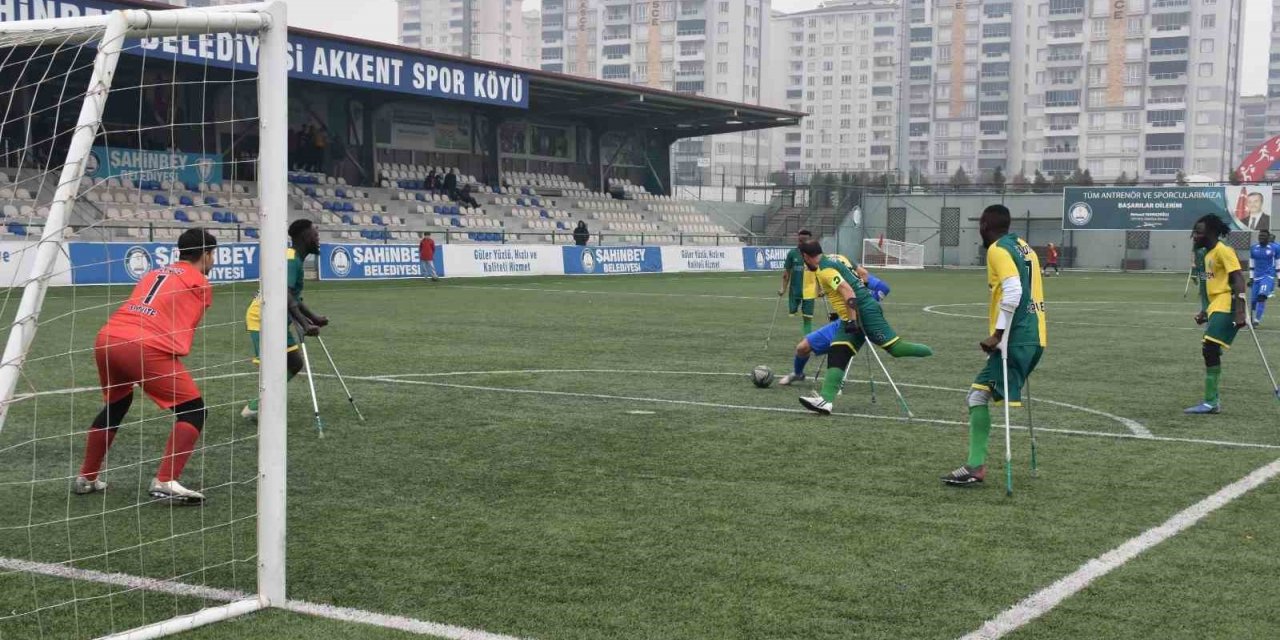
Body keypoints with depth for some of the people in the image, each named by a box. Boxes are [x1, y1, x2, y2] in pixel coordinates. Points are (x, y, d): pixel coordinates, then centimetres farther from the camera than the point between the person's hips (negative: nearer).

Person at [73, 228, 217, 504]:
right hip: (145, 347, -7)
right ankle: (165, 483, -11)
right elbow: (185, 325, 15)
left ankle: (86, 478, 38)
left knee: (115, 406, 31)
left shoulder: (154, 273, 30)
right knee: (193, 409, 2)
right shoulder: (200, 283, 12)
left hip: (106, 340, 7)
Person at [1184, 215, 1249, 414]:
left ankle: (1210, 403, -14)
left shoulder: (1223, 251, -11)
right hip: (1215, 308, 10)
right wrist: (1204, 311, 28)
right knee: (1209, 351, 11)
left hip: (1226, 307, -10)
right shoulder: (1205, 253, 17)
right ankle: (1212, 401, 18)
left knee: (1210, 349, -16)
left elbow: (1238, 280, -18)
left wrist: (1240, 311, -26)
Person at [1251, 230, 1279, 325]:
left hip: (1269, 277, -5)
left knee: (1262, 296, -25)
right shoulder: (1254, 249, 9)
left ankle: (1257, 320, -26)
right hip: (1257, 277, 5)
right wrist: (1251, 278, 17)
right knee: (1254, 300, 4)